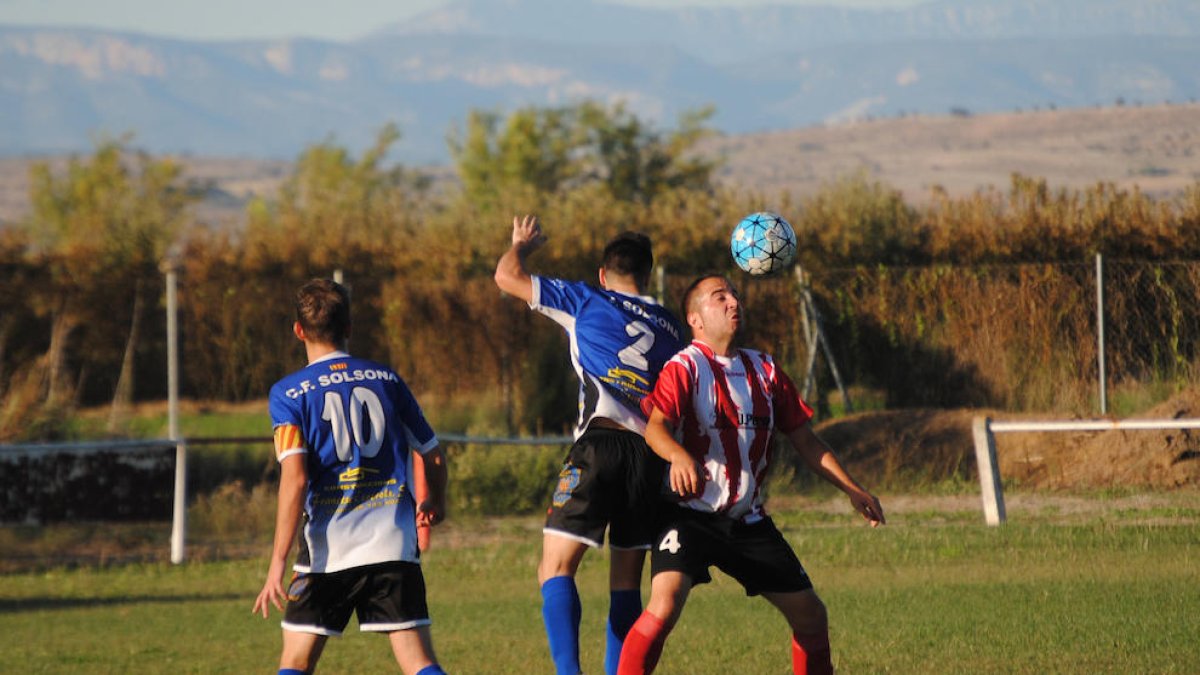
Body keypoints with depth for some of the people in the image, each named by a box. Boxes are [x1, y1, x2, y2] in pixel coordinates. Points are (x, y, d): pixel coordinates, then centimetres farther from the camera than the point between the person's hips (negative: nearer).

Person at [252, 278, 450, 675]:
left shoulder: (289, 393, -1)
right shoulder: (386, 380, 10)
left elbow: (295, 479, -12)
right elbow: (433, 457, 17)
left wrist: (278, 562, -12)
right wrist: (435, 504, 39)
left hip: (328, 549, -2)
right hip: (393, 545, 2)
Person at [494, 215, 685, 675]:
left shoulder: (586, 301, 12)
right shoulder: (669, 326, 24)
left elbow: (507, 277, 15)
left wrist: (521, 244, 34)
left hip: (601, 443, -4)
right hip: (651, 452, 4)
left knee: (556, 567, -7)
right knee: (626, 582, 11)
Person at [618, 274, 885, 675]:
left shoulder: (764, 370, 12)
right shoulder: (685, 367, -6)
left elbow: (805, 439, 17)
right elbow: (656, 426, -22)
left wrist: (852, 490, 8)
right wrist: (678, 455, -44)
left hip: (748, 521, 6)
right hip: (690, 516, -6)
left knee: (810, 615, 6)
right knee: (664, 606, -27)